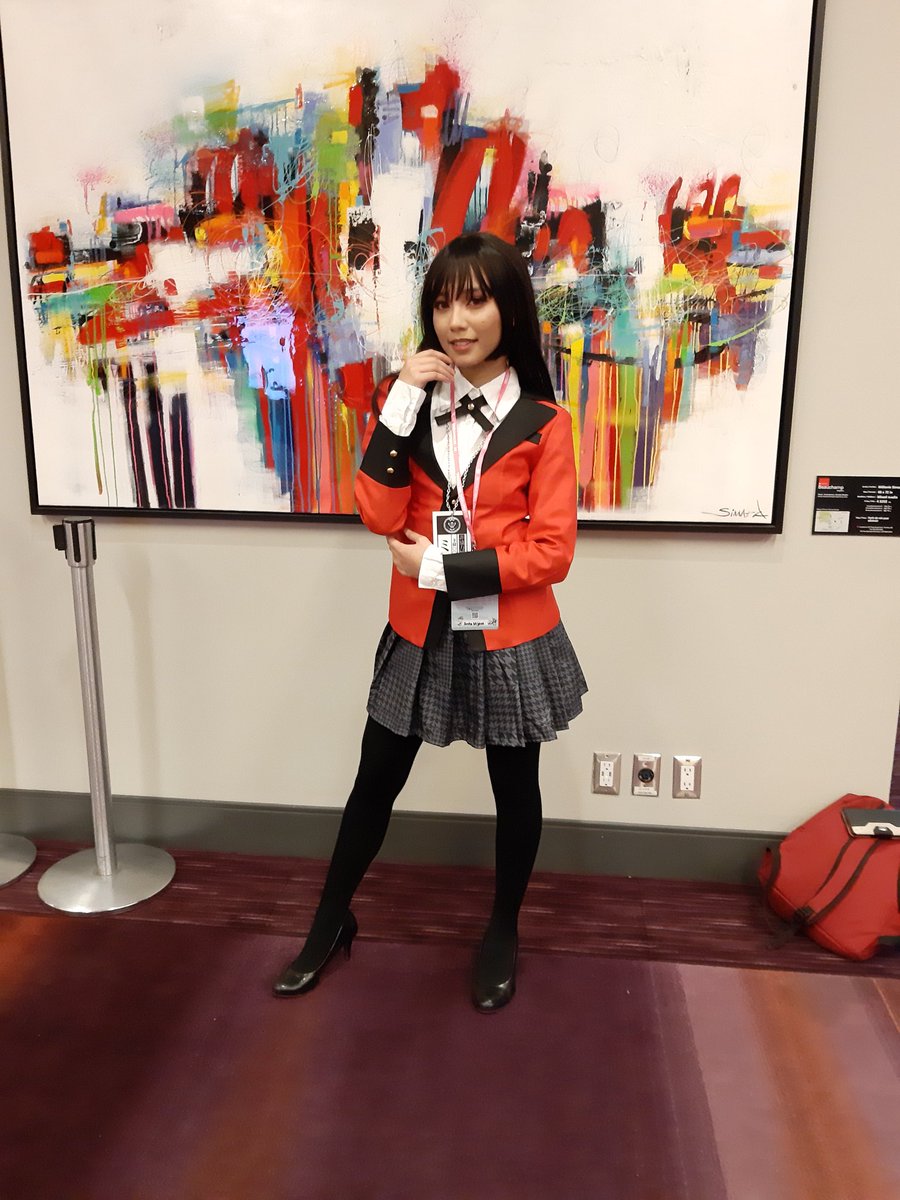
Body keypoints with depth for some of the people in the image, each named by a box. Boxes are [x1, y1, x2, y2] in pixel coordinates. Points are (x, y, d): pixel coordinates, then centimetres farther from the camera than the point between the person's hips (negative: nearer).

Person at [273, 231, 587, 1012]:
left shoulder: (543, 421, -7)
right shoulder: (410, 399, 0)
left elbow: (552, 552, -12)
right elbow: (381, 517, -13)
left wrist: (439, 566, -15)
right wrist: (402, 401, -19)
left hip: (510, 641, -2)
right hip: (420, 635, 2)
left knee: (515, 791, 15)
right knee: (376, 782, 14)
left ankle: (503, 933, 39)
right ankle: (332, 921, 37)